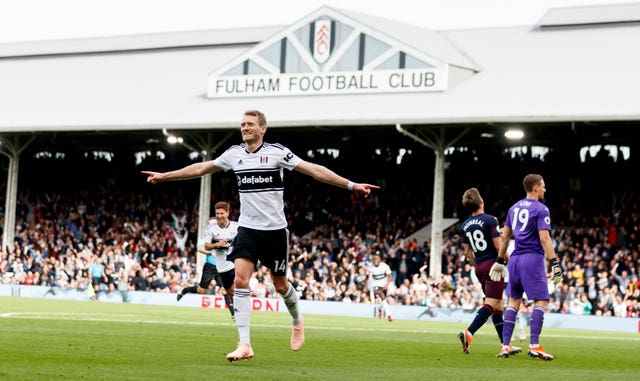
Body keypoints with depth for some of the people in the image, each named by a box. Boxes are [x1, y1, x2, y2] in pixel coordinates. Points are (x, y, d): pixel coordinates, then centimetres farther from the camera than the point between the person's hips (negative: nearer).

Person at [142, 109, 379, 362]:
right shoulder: (234, 153, 4)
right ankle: (245, 345, -15)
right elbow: (201, 168, 15)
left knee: (280, 285, 7)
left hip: (275, 230, -3)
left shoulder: (277, 152, -8)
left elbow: (314, 170, -10)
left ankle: (297, 321, 40)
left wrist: (351, 185, -15)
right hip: (247, 229, 3)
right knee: (240, 280, -14)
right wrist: (165, 176, 18)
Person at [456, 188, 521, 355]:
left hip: (480, 268, 7)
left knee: (498, 306, 13)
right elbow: (498, 245, -14)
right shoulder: (490, 220, -11)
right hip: (493, 264, -7)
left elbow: (467, 252, 14)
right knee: (491, 304, -10)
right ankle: (468, 333, -26)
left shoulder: (465, 225, 9)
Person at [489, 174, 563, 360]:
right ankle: (534, 346, -15)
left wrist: (500, 261, 25)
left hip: (515, 259, 7)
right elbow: (544, 239, -15)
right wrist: (555, 264, -17)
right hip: (533, 258, -7)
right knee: (540, 301, -5)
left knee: (513, 301, 10)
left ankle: (505, 346, 5)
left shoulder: (514, 208, 15)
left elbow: (505, 236, 18)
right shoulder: (541, 209, -6)